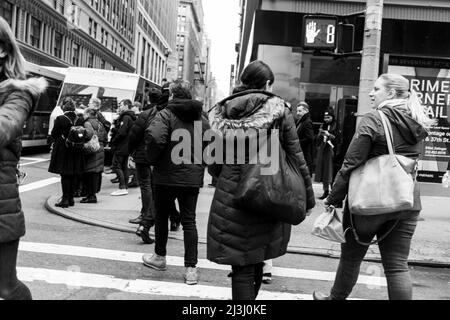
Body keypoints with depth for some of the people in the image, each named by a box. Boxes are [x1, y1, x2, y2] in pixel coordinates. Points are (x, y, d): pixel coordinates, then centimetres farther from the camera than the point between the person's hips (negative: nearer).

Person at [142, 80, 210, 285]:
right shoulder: (201, 118, 7)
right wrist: (200, 163, 12)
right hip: (193, 177, 4)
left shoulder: (166, 114, -9)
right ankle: (191, 268, 2)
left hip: (167, 175, -4)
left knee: (161, 216, 16)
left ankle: (160, 257, 30)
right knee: (189, 221, 5)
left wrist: (153, 160, -8)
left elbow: (154, 137, -25)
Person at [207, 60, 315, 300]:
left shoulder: (222, 113, 3)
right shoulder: (279, 111, -3)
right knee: (255, 261, 17)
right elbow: (296, 158, -2)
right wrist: (308, 197, 6)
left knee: (241, 269, 7)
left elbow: (213, 165, 5)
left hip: (230, 194, 1)